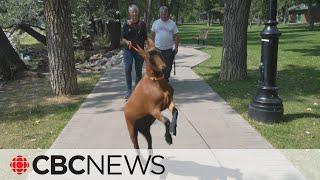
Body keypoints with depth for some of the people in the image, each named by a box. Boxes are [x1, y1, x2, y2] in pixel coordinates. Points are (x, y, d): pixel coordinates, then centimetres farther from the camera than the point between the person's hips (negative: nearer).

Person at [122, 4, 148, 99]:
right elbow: (123, 38, 4)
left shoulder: (142, 24, 2)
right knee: (127, 68, -17)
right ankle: (129, 90, -5)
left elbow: (145, 38, 7)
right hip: (128, 50, -1)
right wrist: (127, 42, -16)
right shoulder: (126, 24, 1)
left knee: (138, 71, 6)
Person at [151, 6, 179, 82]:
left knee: (168, 67, 7)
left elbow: (176, 36, 4)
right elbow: (152, 35, 10)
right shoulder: (155, 23, 5)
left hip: (168, 49, 0)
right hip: (157, 49, 0)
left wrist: (176, 47, -2)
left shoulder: (172, 24, 3)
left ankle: (166, 81, 23)